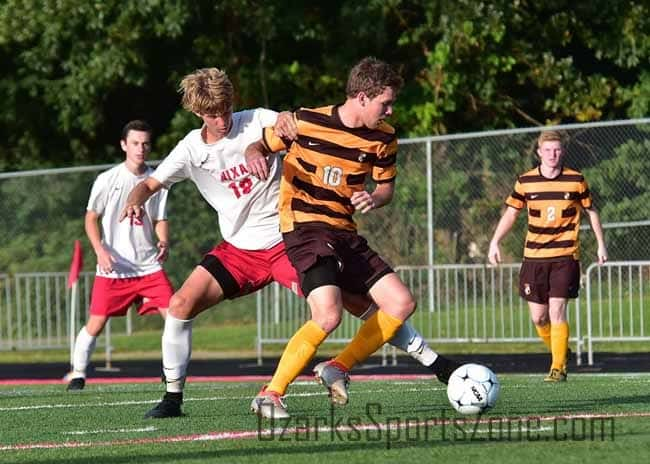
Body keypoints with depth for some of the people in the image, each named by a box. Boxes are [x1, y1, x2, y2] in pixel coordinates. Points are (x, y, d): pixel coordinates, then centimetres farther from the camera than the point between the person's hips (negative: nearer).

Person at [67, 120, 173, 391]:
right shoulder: (107, 180, -3)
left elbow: (160, 220, 10)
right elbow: (91, 219, 2)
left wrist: (163, 243, -11)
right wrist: (101, 251, -12)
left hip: (149, 265, 3)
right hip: (113, 268, -2)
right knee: (95, 324, -3)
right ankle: (77, 375, 13)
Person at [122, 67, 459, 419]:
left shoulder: (255, 122, -9)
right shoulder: (191, 149, -2)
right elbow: (151, 184, 2)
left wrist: (287, 121, -44)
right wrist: (135, 201, -22)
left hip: (287, 241, -3)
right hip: (239, 251, 3)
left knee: (356, 300, -10)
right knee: (181, 304, -14)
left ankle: (430, 360, 1)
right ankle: (172, 397, -2)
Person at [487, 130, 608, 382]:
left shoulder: (576, 180, -2)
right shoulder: (526, 181, 1)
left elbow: (591, 211, 11)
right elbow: (511, 212, 11)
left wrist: (601, 244, 9)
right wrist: (495, 242, 1)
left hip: (565, 256, -2)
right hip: (534, 256, 2)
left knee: (557, 311, -14)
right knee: (538, 317, 3)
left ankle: (558, 368, -6)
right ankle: (559, 353, 28)